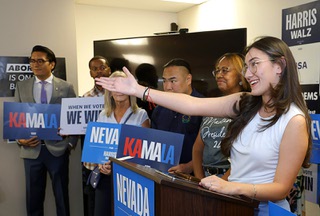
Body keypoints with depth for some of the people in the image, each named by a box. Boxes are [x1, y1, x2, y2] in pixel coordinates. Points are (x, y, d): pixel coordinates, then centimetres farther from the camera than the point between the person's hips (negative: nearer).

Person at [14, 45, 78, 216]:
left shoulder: (66, 87, 1)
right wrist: (20, 139, -7)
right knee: (33, 197, 11)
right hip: (31, 150, 2)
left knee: (62, 196, 10)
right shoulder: (21, 87, 7)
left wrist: (71, 143, -6)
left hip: (58, 149, -1)